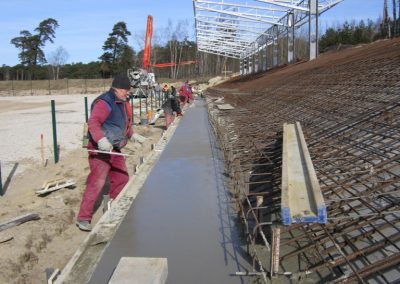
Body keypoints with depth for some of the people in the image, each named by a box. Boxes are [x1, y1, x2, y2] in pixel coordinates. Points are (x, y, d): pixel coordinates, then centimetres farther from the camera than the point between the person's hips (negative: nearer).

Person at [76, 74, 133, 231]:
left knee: (122, 178, 15)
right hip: (100, 149, -9)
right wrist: (101, 139, -43)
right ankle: (83, 218, -3)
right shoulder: (104, 103, -17)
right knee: (96, 182, -11)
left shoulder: (123, 103, 14)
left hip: (114, 149, 10)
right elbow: (93, 123, -30)